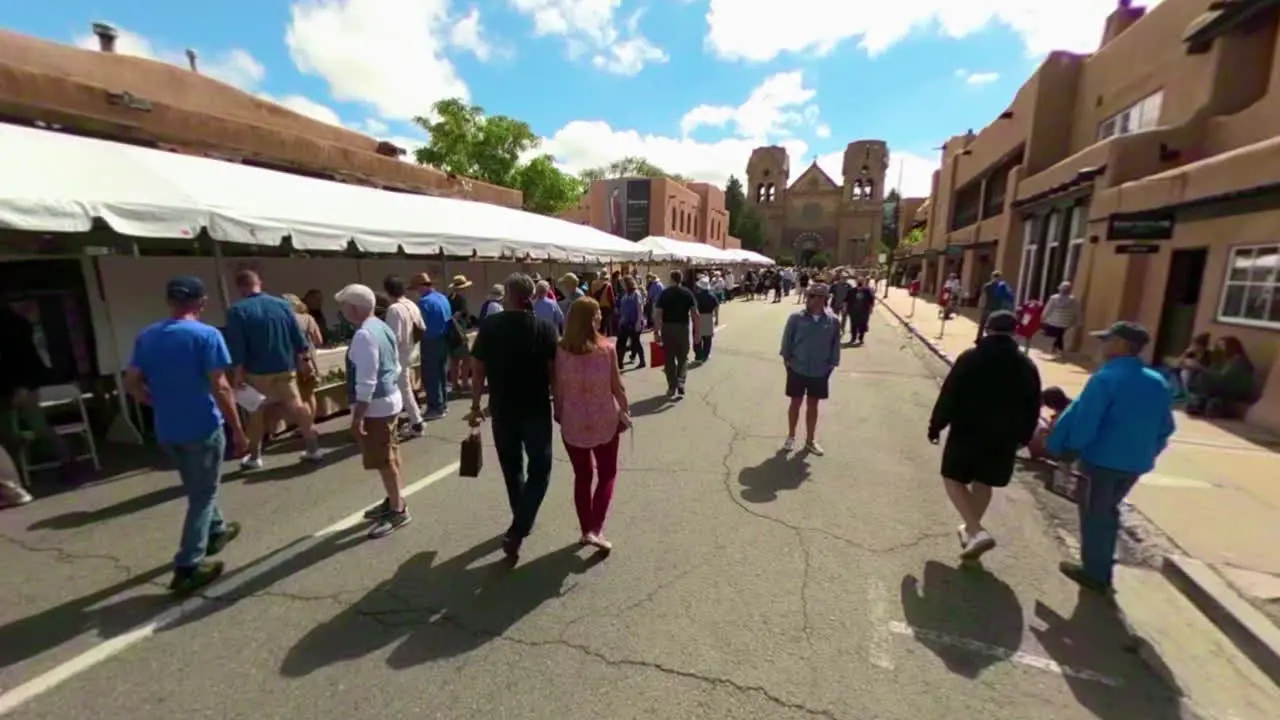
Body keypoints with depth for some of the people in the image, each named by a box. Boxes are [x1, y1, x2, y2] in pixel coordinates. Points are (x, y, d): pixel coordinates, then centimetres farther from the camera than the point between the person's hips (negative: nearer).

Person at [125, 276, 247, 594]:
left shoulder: (146, 337, 4)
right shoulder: (206, 335, -16)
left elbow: (131, 383, 7)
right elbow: (219, 387, -20)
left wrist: (161, 404, 22)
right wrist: (238, 430, -15)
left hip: (166, 429, 7)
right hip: (202, 427, -6)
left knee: (197, 487, 25)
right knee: (202, 494, 5)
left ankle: (216, 531, 43)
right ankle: (188, 566, 7)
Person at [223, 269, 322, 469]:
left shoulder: (237, 311, -10)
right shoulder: (282, 304, 1)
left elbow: (237, 347, -12)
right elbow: (298, 337, 3)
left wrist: (238, 373, -5)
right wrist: (305, 360, 11)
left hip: (257, 372, -2)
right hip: (286, 369, 3)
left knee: (256, 413, 12)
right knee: (296, 406, 9)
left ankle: (255, 456, 22)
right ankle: (313, 447, 11)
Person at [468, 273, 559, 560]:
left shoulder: (490, 326, -2)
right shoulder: (545, 328, -6)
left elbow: (478, 369, -1)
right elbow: (553, 370, -8)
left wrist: (475, 406, 8)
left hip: (502, 409, 2)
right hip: (536, 409, -2)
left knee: (512, 467, 19)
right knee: (540, 469, 10)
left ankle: (521, 523, 35)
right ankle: (516, 532, -1)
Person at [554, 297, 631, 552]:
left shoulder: (561, 350, -10)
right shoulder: (607, 349, -16)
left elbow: (558, 389, -5)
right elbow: (617, 387, -8)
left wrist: (558, 414, 10)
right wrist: (625, 411, 7)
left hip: (573, 422, 2)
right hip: (605, 421, -2)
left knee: (582, 477, 18)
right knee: (607, 475, 17)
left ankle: (586, 530, 28)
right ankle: (595, 529, 7)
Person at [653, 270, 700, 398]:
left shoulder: (664, 293, -1)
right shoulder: (687, 293, 0)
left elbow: (657, 314, -8)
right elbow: (695, 313, -6)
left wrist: (656, 331, -4)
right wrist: (696, 330, 0)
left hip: (667, 328, 0)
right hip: (683, 327, 0)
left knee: (669, 359, 11)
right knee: (683, 358, 13)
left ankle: (672, 388, 15)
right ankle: (680, 384, -5)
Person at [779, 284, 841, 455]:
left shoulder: (833, 321, -8)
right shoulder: (796, 317, -12)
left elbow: (835, 345, 2)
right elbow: (787, 339, -3)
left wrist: (832, 364, 4)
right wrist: (786, 359, -1)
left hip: (819, 372, 1)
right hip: (797, 369, -1)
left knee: (812, 405, 14)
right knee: (796, 403, 11)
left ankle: (810, 440, 30)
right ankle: (791, 437, 30)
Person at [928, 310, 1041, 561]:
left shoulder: (969, 358, -13)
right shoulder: (1027, 366, 2)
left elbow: (948, 396, -13)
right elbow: (1032, 409, 8)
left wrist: (936, 425, -2)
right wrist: (1023, 437, 20)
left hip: (967, 432, -4)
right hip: (1004, 437, 5)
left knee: (953, 478, 9)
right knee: (983, 483, 18)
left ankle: (977, 532, -4)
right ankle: (970, 529, 31)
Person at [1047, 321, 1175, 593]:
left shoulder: (1106, 378, -18)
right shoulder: (1159, 383, 6)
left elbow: (1083, 420, -21)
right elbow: (1165, 429, 13)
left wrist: (1061, 448, -8)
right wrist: (1147, 453, 24)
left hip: (1102, 460, -7)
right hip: (1136, 463, 7)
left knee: (1093, 514, 8)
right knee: (1107, 511, 23)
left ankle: (1095, 573, 20)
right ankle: (1101, 569, 34)